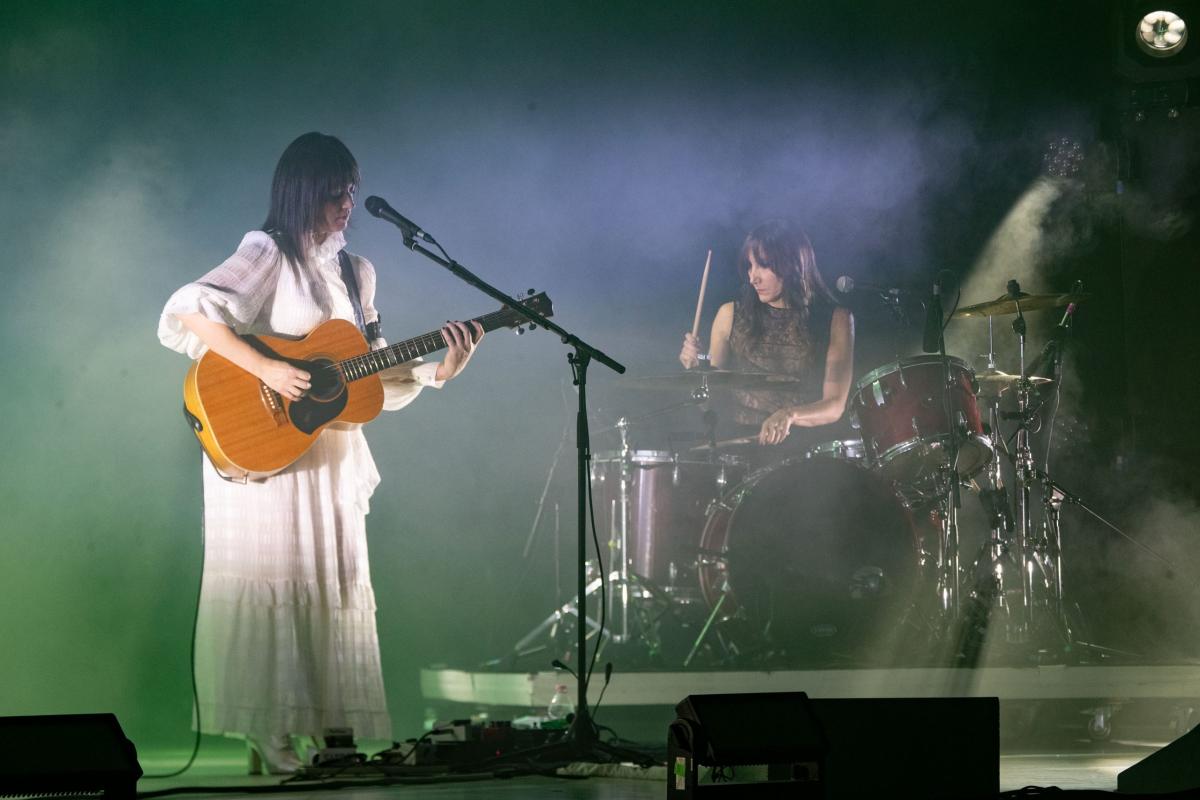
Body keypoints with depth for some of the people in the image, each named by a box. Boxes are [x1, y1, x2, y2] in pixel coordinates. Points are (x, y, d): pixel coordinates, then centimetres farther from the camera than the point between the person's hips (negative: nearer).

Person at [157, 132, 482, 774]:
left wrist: (439, 371, -2)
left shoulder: (354, 273, 14)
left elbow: (374, 377, 14)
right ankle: (267, 741, -2)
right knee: (272, 585, -6)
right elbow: (185, 314, -20)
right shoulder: (268, 255, -7)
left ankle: (326, 733, 12)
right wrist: (266, 369, -25)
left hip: (331, 457, 7)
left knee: (333, 588, 7)